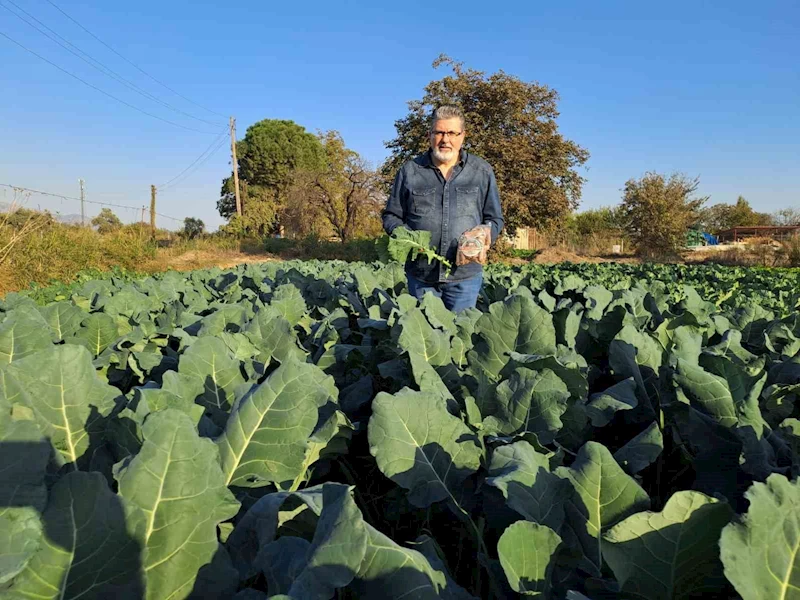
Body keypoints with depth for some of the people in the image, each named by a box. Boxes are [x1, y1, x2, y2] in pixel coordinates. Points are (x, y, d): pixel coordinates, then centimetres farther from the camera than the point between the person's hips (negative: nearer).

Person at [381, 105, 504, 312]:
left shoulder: (482, 171, 6)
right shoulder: (409, 171, 5)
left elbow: (495, 219, 10)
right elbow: (391, 216, 11)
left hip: (465, 274, 0)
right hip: (420, 274, 1)